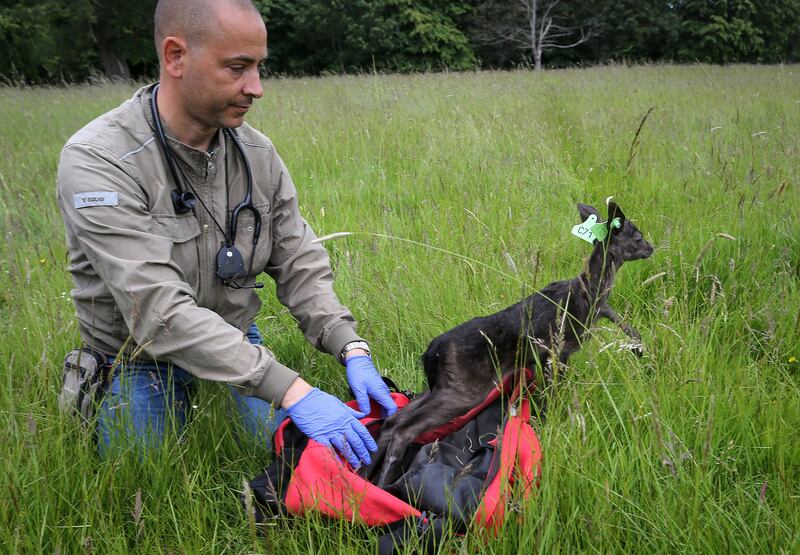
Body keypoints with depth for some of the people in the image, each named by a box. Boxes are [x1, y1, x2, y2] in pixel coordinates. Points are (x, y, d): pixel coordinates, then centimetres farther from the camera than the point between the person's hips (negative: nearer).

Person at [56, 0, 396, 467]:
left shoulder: (258, 153, -7)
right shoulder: (97, 162, -26)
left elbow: (300, 266, -2)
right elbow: (159, 312, -33)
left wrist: (352, 350, -20)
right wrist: (290, 390, -38)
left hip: (238, 343, 4)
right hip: (139, 361, -4)